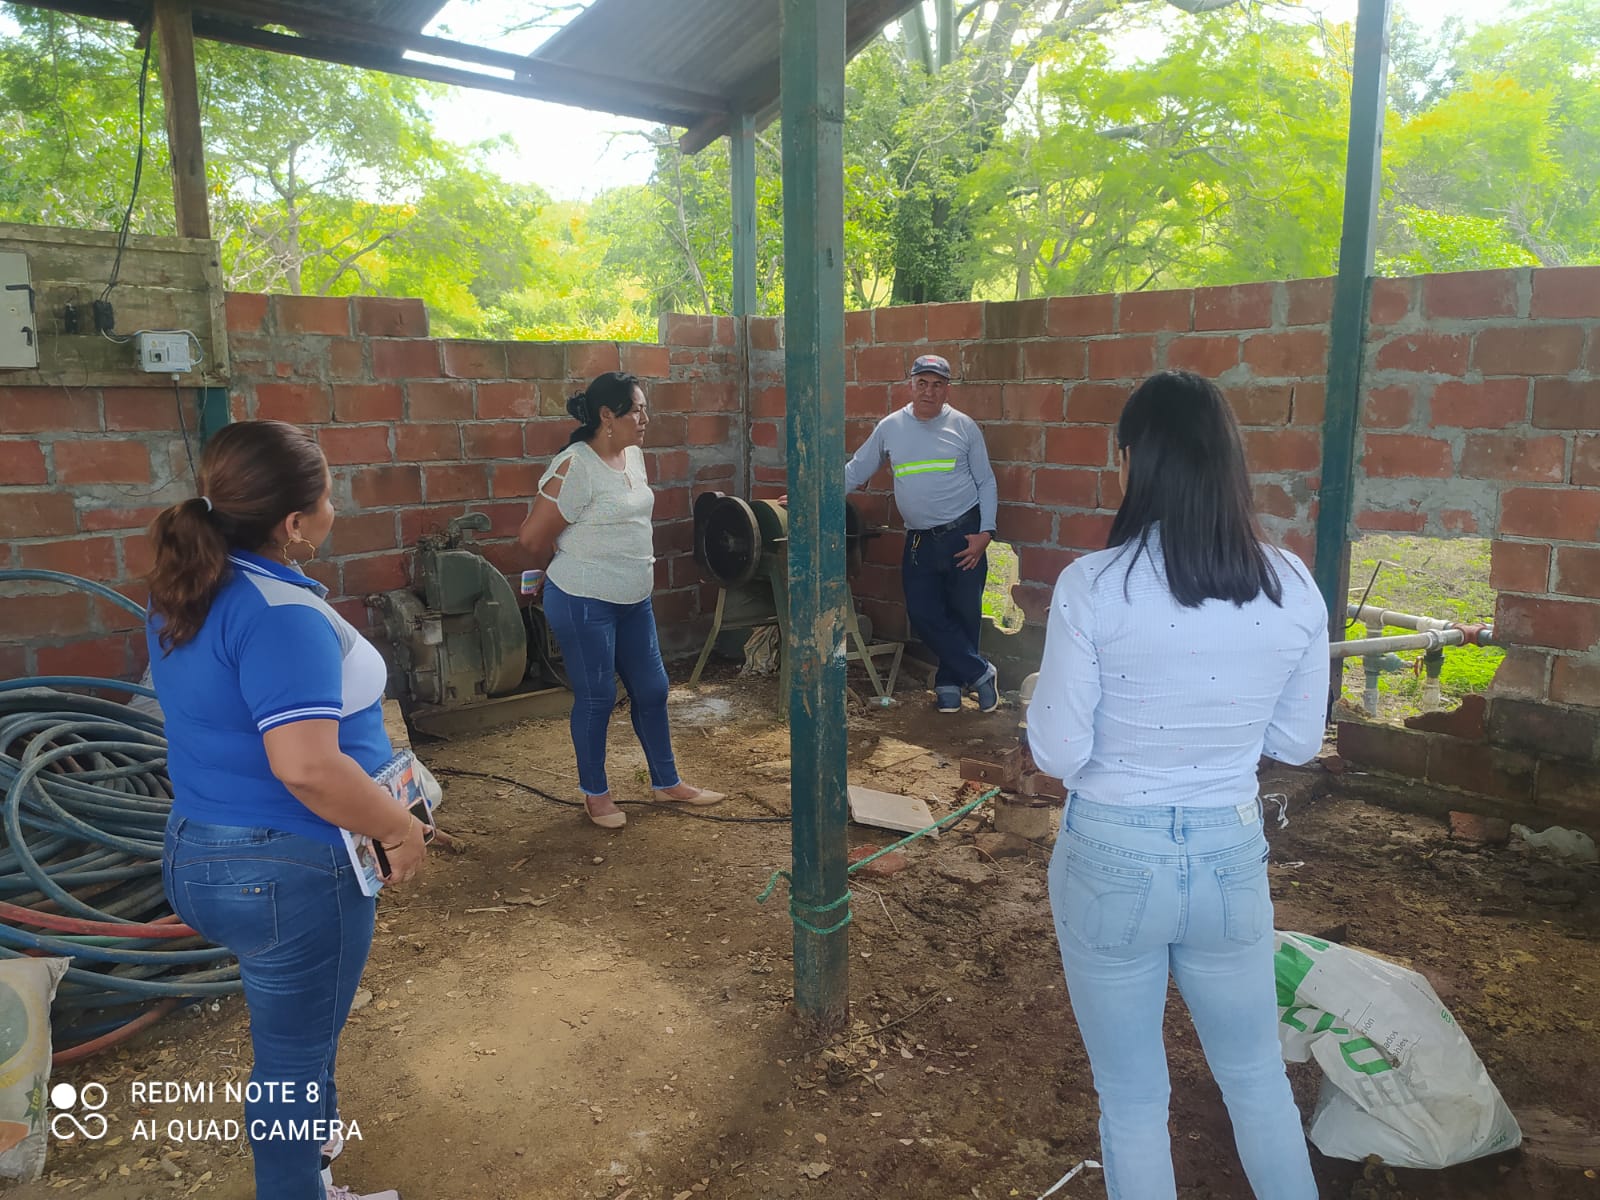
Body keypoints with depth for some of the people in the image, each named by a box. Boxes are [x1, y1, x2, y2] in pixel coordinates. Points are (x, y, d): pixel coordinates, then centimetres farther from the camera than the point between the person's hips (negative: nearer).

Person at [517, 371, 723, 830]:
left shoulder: (633, 455, 7)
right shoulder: (575, 467, -20)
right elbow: (533, 536, -16)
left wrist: (642, 568, 14)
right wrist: (567, 570, 2)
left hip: (634, 600, 8)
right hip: (584, 604, -8)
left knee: (651, 690, 14)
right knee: (597, 698, 4)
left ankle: (667, 783, 29)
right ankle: (595, 793, 23)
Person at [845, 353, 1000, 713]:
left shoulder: (964, 426, 0)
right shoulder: (890, 427, 5)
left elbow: (986, 482, 4)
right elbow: (855, 470, 10)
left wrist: (985, 533, -6)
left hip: (964, 535, -2)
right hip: (919, 541, 2)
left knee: (964, 614, 5)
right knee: (924, 615, -3)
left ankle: (950, 682, 23)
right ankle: (980, 673, 10)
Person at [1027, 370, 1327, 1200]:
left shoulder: (1092, 587, -18)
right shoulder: (1292, 588, -7)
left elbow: (1059, 754, -14)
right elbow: (1299, 742, 4)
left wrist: (1041, 695, 4)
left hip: (1111, 858, -3)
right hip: (1231, 856, 3)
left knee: (1132, 1100, 18)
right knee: (1258, 1079, 26)